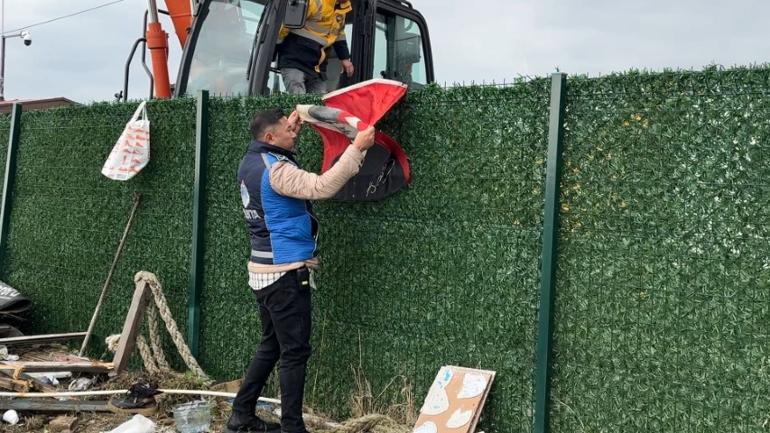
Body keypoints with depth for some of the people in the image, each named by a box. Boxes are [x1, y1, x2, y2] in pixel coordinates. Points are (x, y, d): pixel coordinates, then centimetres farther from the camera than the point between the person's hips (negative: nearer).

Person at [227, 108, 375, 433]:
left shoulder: (251, 162, 9)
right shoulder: (275, 169, -19)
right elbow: (322, 187, -29)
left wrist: (292, 124, 19)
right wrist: (357, 148, -26)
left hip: (266, 270, 10)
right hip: (285, 272, -10)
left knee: (271, 346, 19)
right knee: (294, 352, -2)